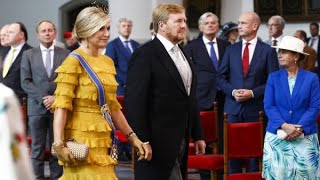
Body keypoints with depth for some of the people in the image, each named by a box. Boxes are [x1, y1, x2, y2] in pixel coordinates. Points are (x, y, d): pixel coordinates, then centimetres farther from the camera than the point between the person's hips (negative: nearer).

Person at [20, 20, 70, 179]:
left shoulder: (65, 54, 7)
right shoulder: (28, 55, 9)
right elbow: (25, 81, 2)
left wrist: (56, 98, -10)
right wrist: (42, 98, -9)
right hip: (37, 107, 0)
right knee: (37, 148, 1)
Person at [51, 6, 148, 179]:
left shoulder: (107, 62, 14)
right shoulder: (73, 62, -8)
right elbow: (61, 106, -15)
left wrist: (132, 137, 14)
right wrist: (58, 144, -25)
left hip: (104, 141, 7)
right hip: (82, 142, -7)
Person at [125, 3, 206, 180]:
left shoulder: (183, 55, 16)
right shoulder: (145, 54, -11)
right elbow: (135, 100, -16)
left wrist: (197, 135, 17)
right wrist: (142, 141, -19)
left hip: (181, 143, 8)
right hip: (157, 143, -8)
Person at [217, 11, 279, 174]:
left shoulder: (268, 51, -1)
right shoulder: (231, 49, 9)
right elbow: (221, 77, 9)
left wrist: (253, 93, -13)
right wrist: (233, 91, -8)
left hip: (256, 108, -3)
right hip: (233, 107, 3)